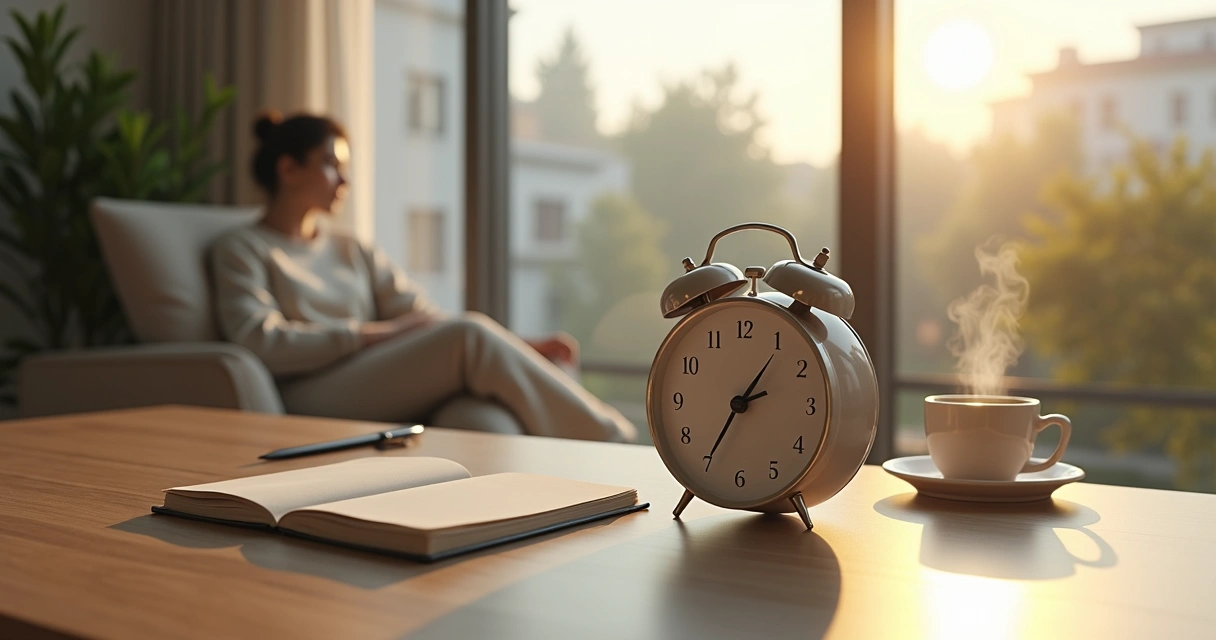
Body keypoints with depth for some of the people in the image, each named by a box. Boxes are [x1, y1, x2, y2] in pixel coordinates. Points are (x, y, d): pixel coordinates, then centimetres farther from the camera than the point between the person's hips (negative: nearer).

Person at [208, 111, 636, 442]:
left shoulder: (355, 253, 28)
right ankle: (612, 445, -19)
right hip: (310, 409, -5)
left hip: (398, 408, 5)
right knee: (470, 336, -26)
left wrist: (519, 347, -2)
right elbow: (261, 343, -6)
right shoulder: (241, 250, 12)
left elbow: (425, 319, 14)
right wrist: (375, 334, -12)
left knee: (489, 425, -32)